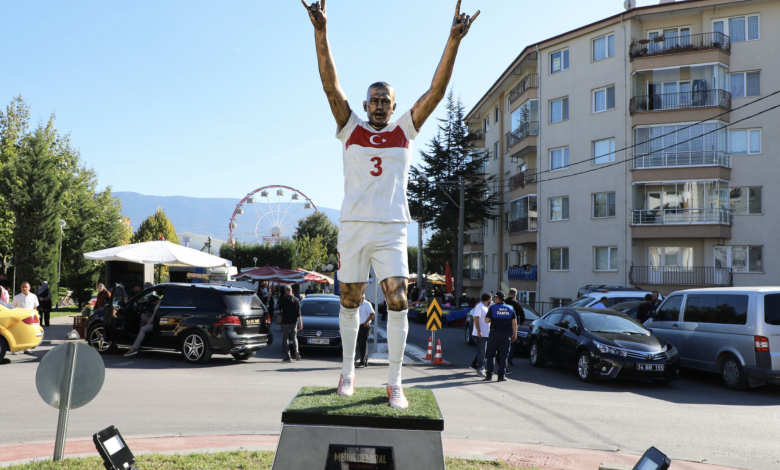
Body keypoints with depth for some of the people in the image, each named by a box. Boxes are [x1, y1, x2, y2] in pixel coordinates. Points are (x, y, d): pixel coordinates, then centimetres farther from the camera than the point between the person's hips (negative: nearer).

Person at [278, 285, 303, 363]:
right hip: (294, 322, 3)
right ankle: (296, 351, -11)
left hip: (285, 322, -3)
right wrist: (300, 322, 0)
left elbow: (279, 309, 4)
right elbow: (298, 312, -3)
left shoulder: (282, 299, -9)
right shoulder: (296, 300, -1)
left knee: (285, 339, 5)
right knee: (294, 337, 14)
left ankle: (288, 356, 2)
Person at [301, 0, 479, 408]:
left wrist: (454, 40, -8)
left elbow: (436, 91, 1)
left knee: (397, 301, -11)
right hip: (353, 226, 1)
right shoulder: (350, 129, 9)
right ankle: (348, 370, 26)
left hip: (391, 229, 0)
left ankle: (394, 382, -2)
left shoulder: (405, 131, 9)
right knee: (350, 301, 9)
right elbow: (330, 84, -2)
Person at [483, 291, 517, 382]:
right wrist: (514, 334, 11)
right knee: (503, 356, 6)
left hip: (494, 333, -2)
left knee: (490, 355, 8)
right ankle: (501, 376, 4)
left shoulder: (492, 308, -4)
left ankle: (489, 375, 5)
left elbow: (487, 320, -7)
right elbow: (514, 323, 4)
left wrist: (487, 314, 13)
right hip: (506, 334, 2)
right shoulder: (510, 309, 6)